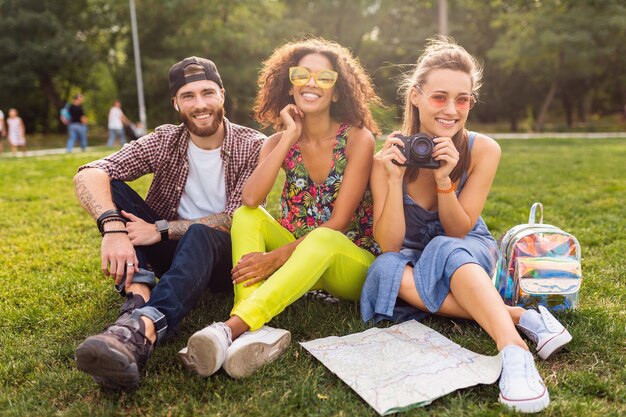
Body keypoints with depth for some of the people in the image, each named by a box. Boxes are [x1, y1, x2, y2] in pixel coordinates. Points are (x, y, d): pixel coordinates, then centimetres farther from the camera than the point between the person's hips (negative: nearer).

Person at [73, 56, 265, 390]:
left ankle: (142, 329, -58)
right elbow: (89, 175, -17)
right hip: (171, 252, 4)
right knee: (113, 189, -16)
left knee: (200, 236, -37)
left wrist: (161, 229, -26)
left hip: (222, 257, -3)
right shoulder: (164, 142, -4)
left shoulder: (252, 146, -10)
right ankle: (139, 297, -37)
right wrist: (113, 228, -37)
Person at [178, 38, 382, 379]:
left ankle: (233, 326, -46)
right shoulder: (279, 142, 2)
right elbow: (250, 199, -18)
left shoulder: (358, 139, -9)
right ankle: (256, 331, -41)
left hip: (351, 264, -3)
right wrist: (289, 139, -17)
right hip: (298, 257, 4)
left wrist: (276, 257, -23)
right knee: (247, 217, -21)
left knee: (322, 239, -36)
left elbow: (337, 223, -16)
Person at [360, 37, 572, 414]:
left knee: (444, 250, -35)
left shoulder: (483, 150, -16)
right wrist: (394, 178, -32)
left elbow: (457, 232, -13)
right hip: (415, 261, 1)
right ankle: (519, 317, -33)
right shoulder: (389, 157, -16)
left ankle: (515, 351, -47)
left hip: (471, 255, -1)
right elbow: (389, 246, -19)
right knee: (387, 270, -33)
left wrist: (444, 179, -30)